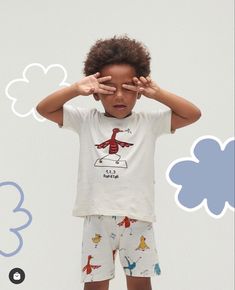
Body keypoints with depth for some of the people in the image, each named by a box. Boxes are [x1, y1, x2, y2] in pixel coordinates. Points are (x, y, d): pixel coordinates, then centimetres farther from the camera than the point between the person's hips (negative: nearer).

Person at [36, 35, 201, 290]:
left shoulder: (149, 122, 4)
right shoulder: (86, 121, 4)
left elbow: (193, 114, -1)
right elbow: (44, 108, 0)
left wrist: (158, 93, -11)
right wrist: (77, 89, -13)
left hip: (136, 216, 0)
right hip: (98, 216, 0)